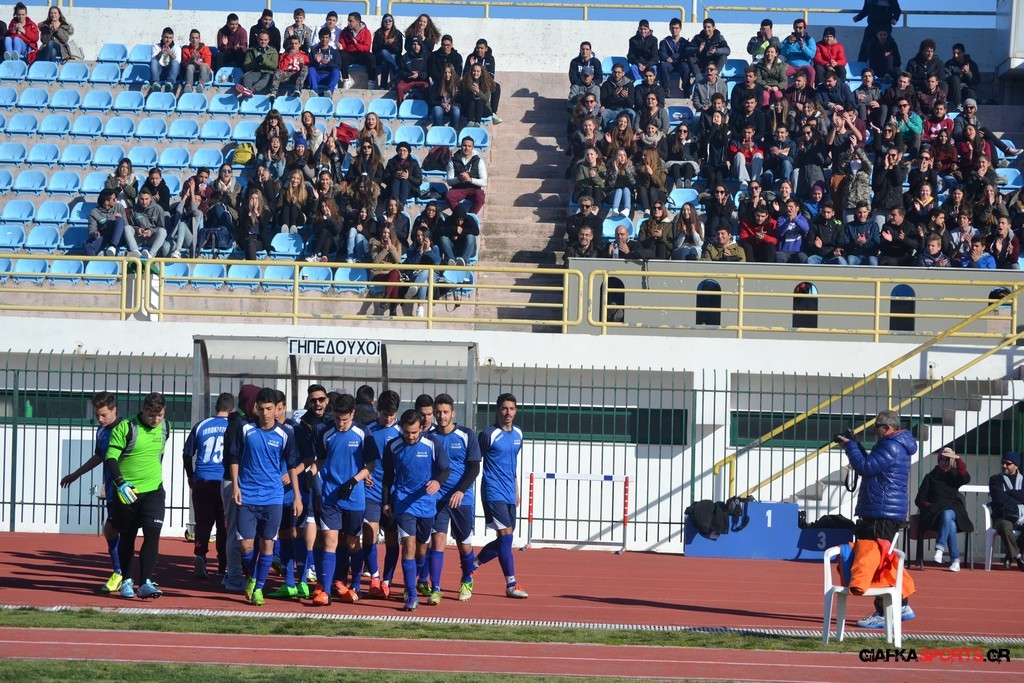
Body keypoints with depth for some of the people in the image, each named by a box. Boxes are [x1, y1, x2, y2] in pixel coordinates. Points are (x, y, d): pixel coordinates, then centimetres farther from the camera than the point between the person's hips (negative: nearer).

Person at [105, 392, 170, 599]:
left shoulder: (165, 427, 5)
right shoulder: (125, 428, -12)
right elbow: (111, 457, -13)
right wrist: (120, 483, -24)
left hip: (153, 491, 3)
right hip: (127, 492, -2)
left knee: (152, 534, -14)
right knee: (127, 537, 9)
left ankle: (145, 583, -16)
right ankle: (126, 581, 25)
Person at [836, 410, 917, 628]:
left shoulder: (891, 448, -15)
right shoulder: (896, 446, 20)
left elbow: (865, 467, -19)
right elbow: (871, 465, 25)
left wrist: (850, 446, -5)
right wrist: (854, 445, 16)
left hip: (883, 514, -11)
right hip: (882, 513, 11)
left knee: (878, 562, -10)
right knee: (884, 561, 17)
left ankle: (883, 614, -10)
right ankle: (901, 606, 21)